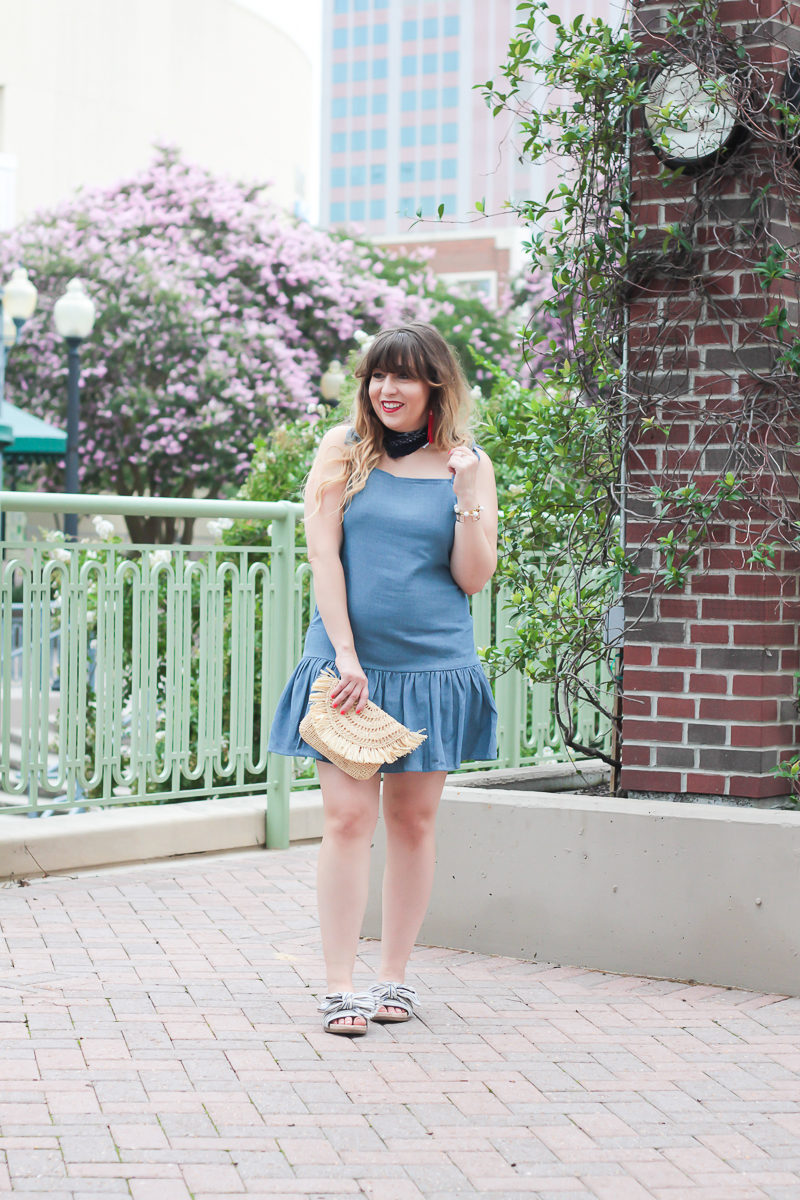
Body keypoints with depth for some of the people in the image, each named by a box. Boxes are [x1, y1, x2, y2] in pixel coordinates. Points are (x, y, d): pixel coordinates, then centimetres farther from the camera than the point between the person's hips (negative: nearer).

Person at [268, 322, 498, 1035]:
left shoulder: (468, 465, 5)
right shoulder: (344, 450, 4)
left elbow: (474, 578, 1)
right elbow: (324, 555, 0)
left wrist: (467, 492, -11)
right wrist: (345, 653, -9)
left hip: (434, 665, 1)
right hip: (350, 661, -1)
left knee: (413, 821, 6)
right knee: (348, 819, -6)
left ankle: (394, 977, 16)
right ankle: (339, 987, -5)